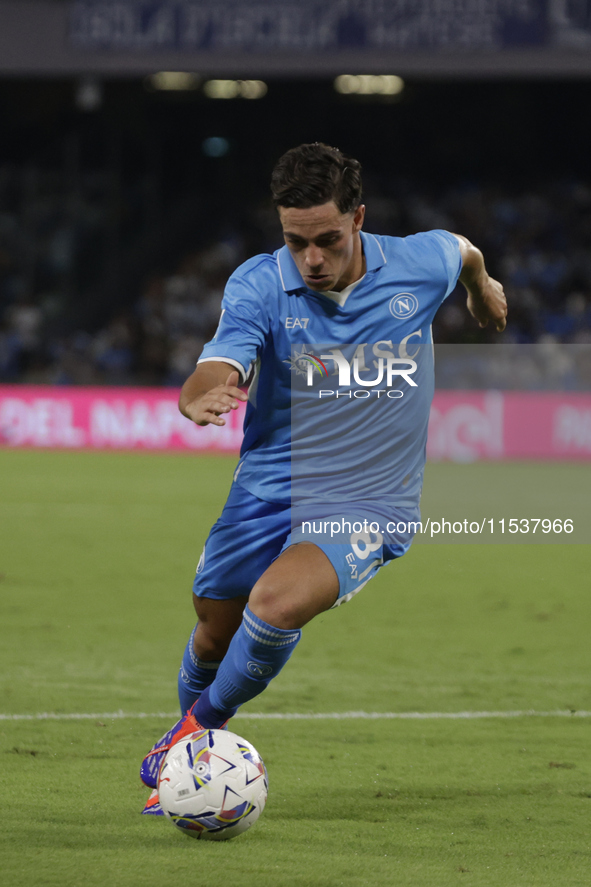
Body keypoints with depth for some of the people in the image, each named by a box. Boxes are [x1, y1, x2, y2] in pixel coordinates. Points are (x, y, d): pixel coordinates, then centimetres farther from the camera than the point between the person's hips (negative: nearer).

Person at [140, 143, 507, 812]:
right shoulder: (258, 286, -15)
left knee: (276, 606, -27)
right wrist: (201, 399, -54)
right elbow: (209, 380, -29)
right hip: (269, 489, 2)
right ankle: (190, 725, 46)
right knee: (214, 635, 11)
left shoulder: (419, 265, -11)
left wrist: (483, 291, 37)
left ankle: (202, 727, -1)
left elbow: (464, 252, 14)